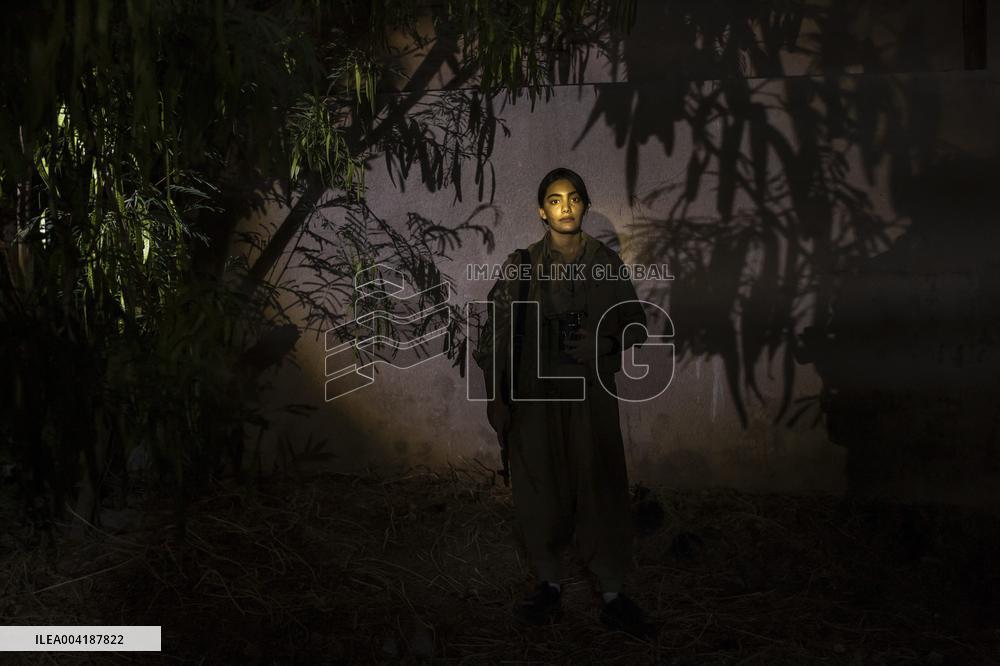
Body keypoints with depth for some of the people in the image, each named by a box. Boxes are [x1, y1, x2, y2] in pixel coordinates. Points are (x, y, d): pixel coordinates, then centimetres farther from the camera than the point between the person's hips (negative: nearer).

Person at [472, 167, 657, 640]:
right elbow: (495, 332, 1)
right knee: (540, 492, 7)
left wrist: (603, 346, -12)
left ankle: (612, 597, 12)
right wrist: (495, 396, -2)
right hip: (534, 394, 0)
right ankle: (549, 587, 23)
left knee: (601, 491, 1)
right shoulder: (521, 265, 0)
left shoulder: (606, 263, 3)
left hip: (591, 395, 0)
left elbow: (635, 324, 9)